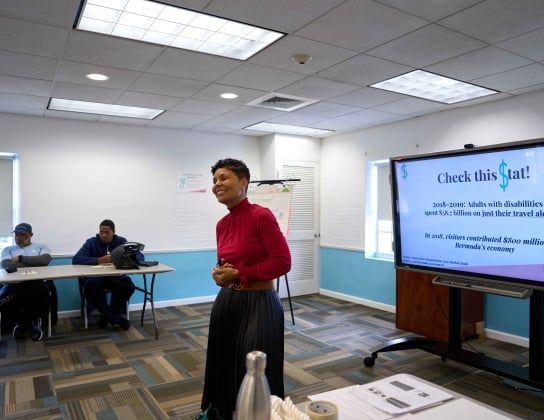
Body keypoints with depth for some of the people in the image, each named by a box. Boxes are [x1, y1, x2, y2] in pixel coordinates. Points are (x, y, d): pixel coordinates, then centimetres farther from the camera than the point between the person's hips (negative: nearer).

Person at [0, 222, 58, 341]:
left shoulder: (41, 247, 20)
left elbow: (45, 260, -4)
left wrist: (21, 258, -1)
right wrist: (35, 263, -6)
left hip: (38, 282, -1)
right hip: (14, 283, 2)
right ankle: (19, 320, -1)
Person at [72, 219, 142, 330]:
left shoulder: (121, 242, 3)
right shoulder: (91, 242, -1)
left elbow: (140, 257, -5)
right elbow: (76, 259, -15)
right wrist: (99, 260, -27)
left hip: (115, 277, 1)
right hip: (95, 277, -1)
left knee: (128, 285, -31)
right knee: (90, 287, -35)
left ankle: (108, 316, -9)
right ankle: (116, 317, -21)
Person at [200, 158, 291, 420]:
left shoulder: (262, 216, -16)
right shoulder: (221, 225, 6)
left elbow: (282, 262, -19)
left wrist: (238, 274, -17)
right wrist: (219, 273, -4)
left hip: (259, 304, -7)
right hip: (226, 301, 7)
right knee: (225, 366, 19)